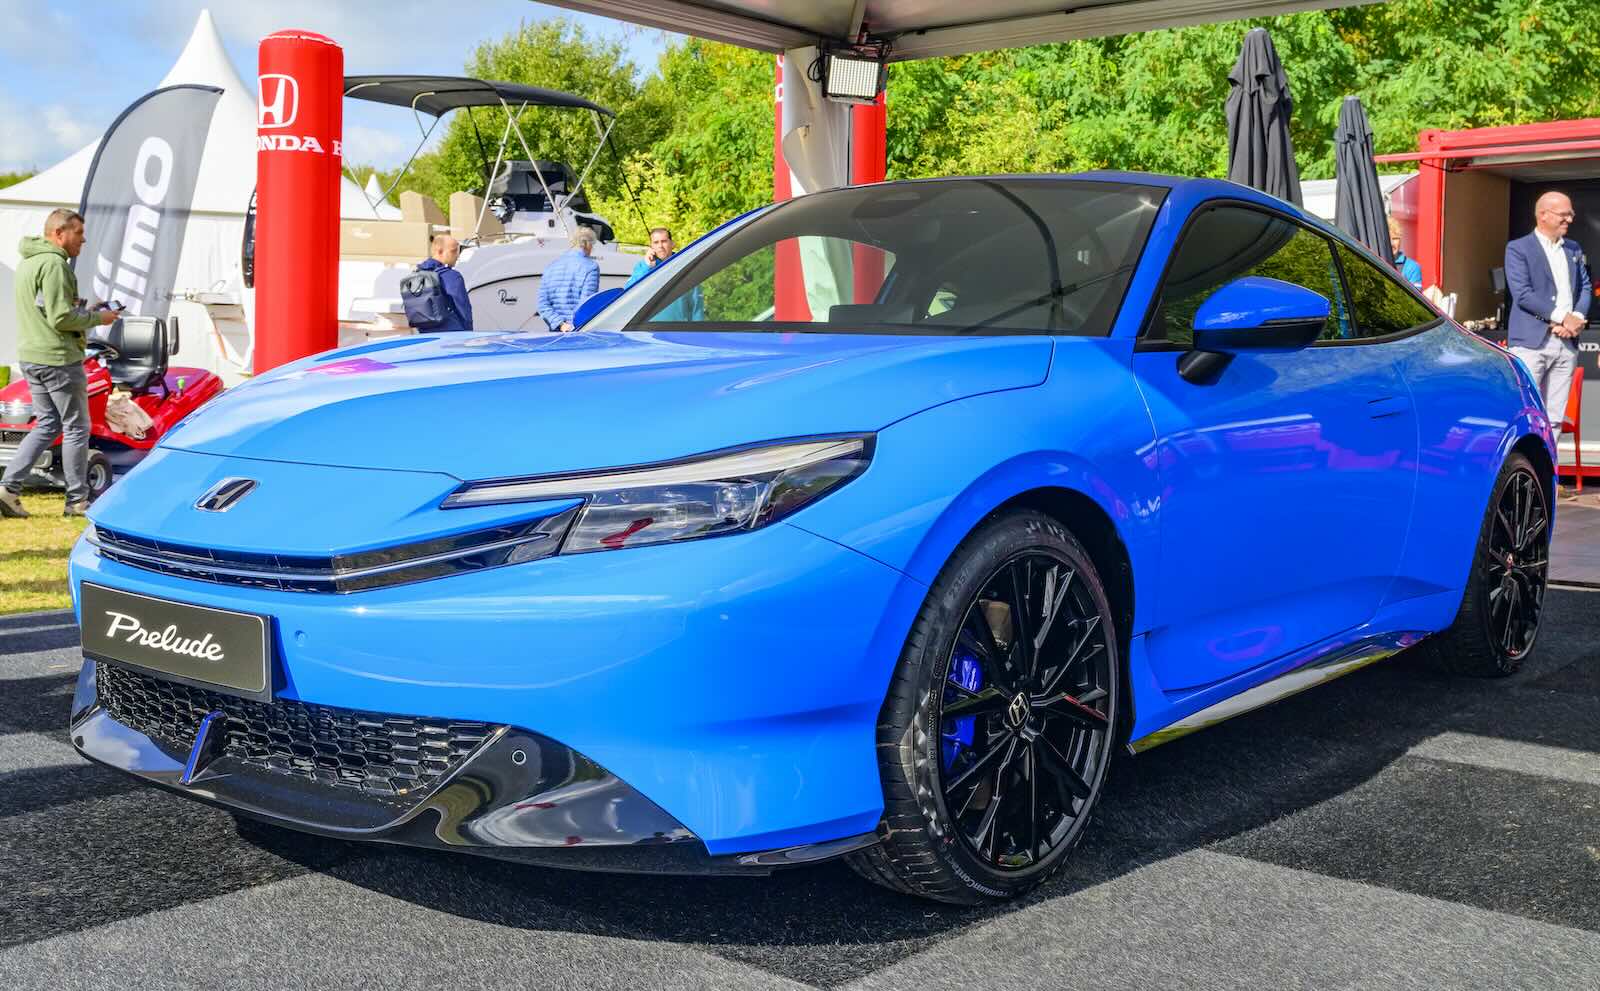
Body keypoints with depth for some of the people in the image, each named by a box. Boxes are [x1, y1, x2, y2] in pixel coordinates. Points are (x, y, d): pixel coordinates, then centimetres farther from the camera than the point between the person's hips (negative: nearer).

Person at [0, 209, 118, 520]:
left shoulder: (27, 263, 16)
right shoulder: (54, 264, -17)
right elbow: (61, 318, -22)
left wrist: (86, 311, 13)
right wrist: (97, 317, -8)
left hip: (31, 357, 10)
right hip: (58, 358, -10)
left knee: (47, 425, 16)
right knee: (76, 429, 1)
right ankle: (77, 501, 8)